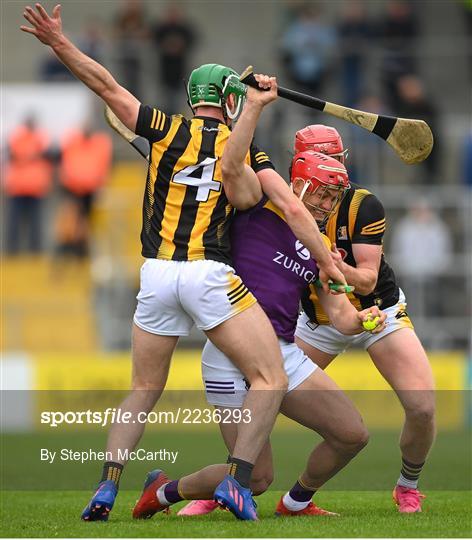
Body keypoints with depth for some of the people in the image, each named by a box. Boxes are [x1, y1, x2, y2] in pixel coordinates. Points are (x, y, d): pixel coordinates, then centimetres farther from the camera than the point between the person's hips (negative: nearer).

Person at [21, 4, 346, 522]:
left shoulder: (167, 129, 9)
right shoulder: (244, 149, 7)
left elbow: (108, 87, 7)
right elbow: (292, 208, 0)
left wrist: (58, 42, 10)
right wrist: (326, 262, 6)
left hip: (156, 275, 3)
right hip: (211, 276, -3)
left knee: (143, 391, 16)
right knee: (270, 381, 4)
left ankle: (106, 490, 3)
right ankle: (235, 479, -12)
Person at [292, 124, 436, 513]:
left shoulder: (363, 205, -20)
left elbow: (367, 280, -24)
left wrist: (341, 269, -45)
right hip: (319, 321, 2)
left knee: (423, 408, -17)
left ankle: (409, 487, 10)